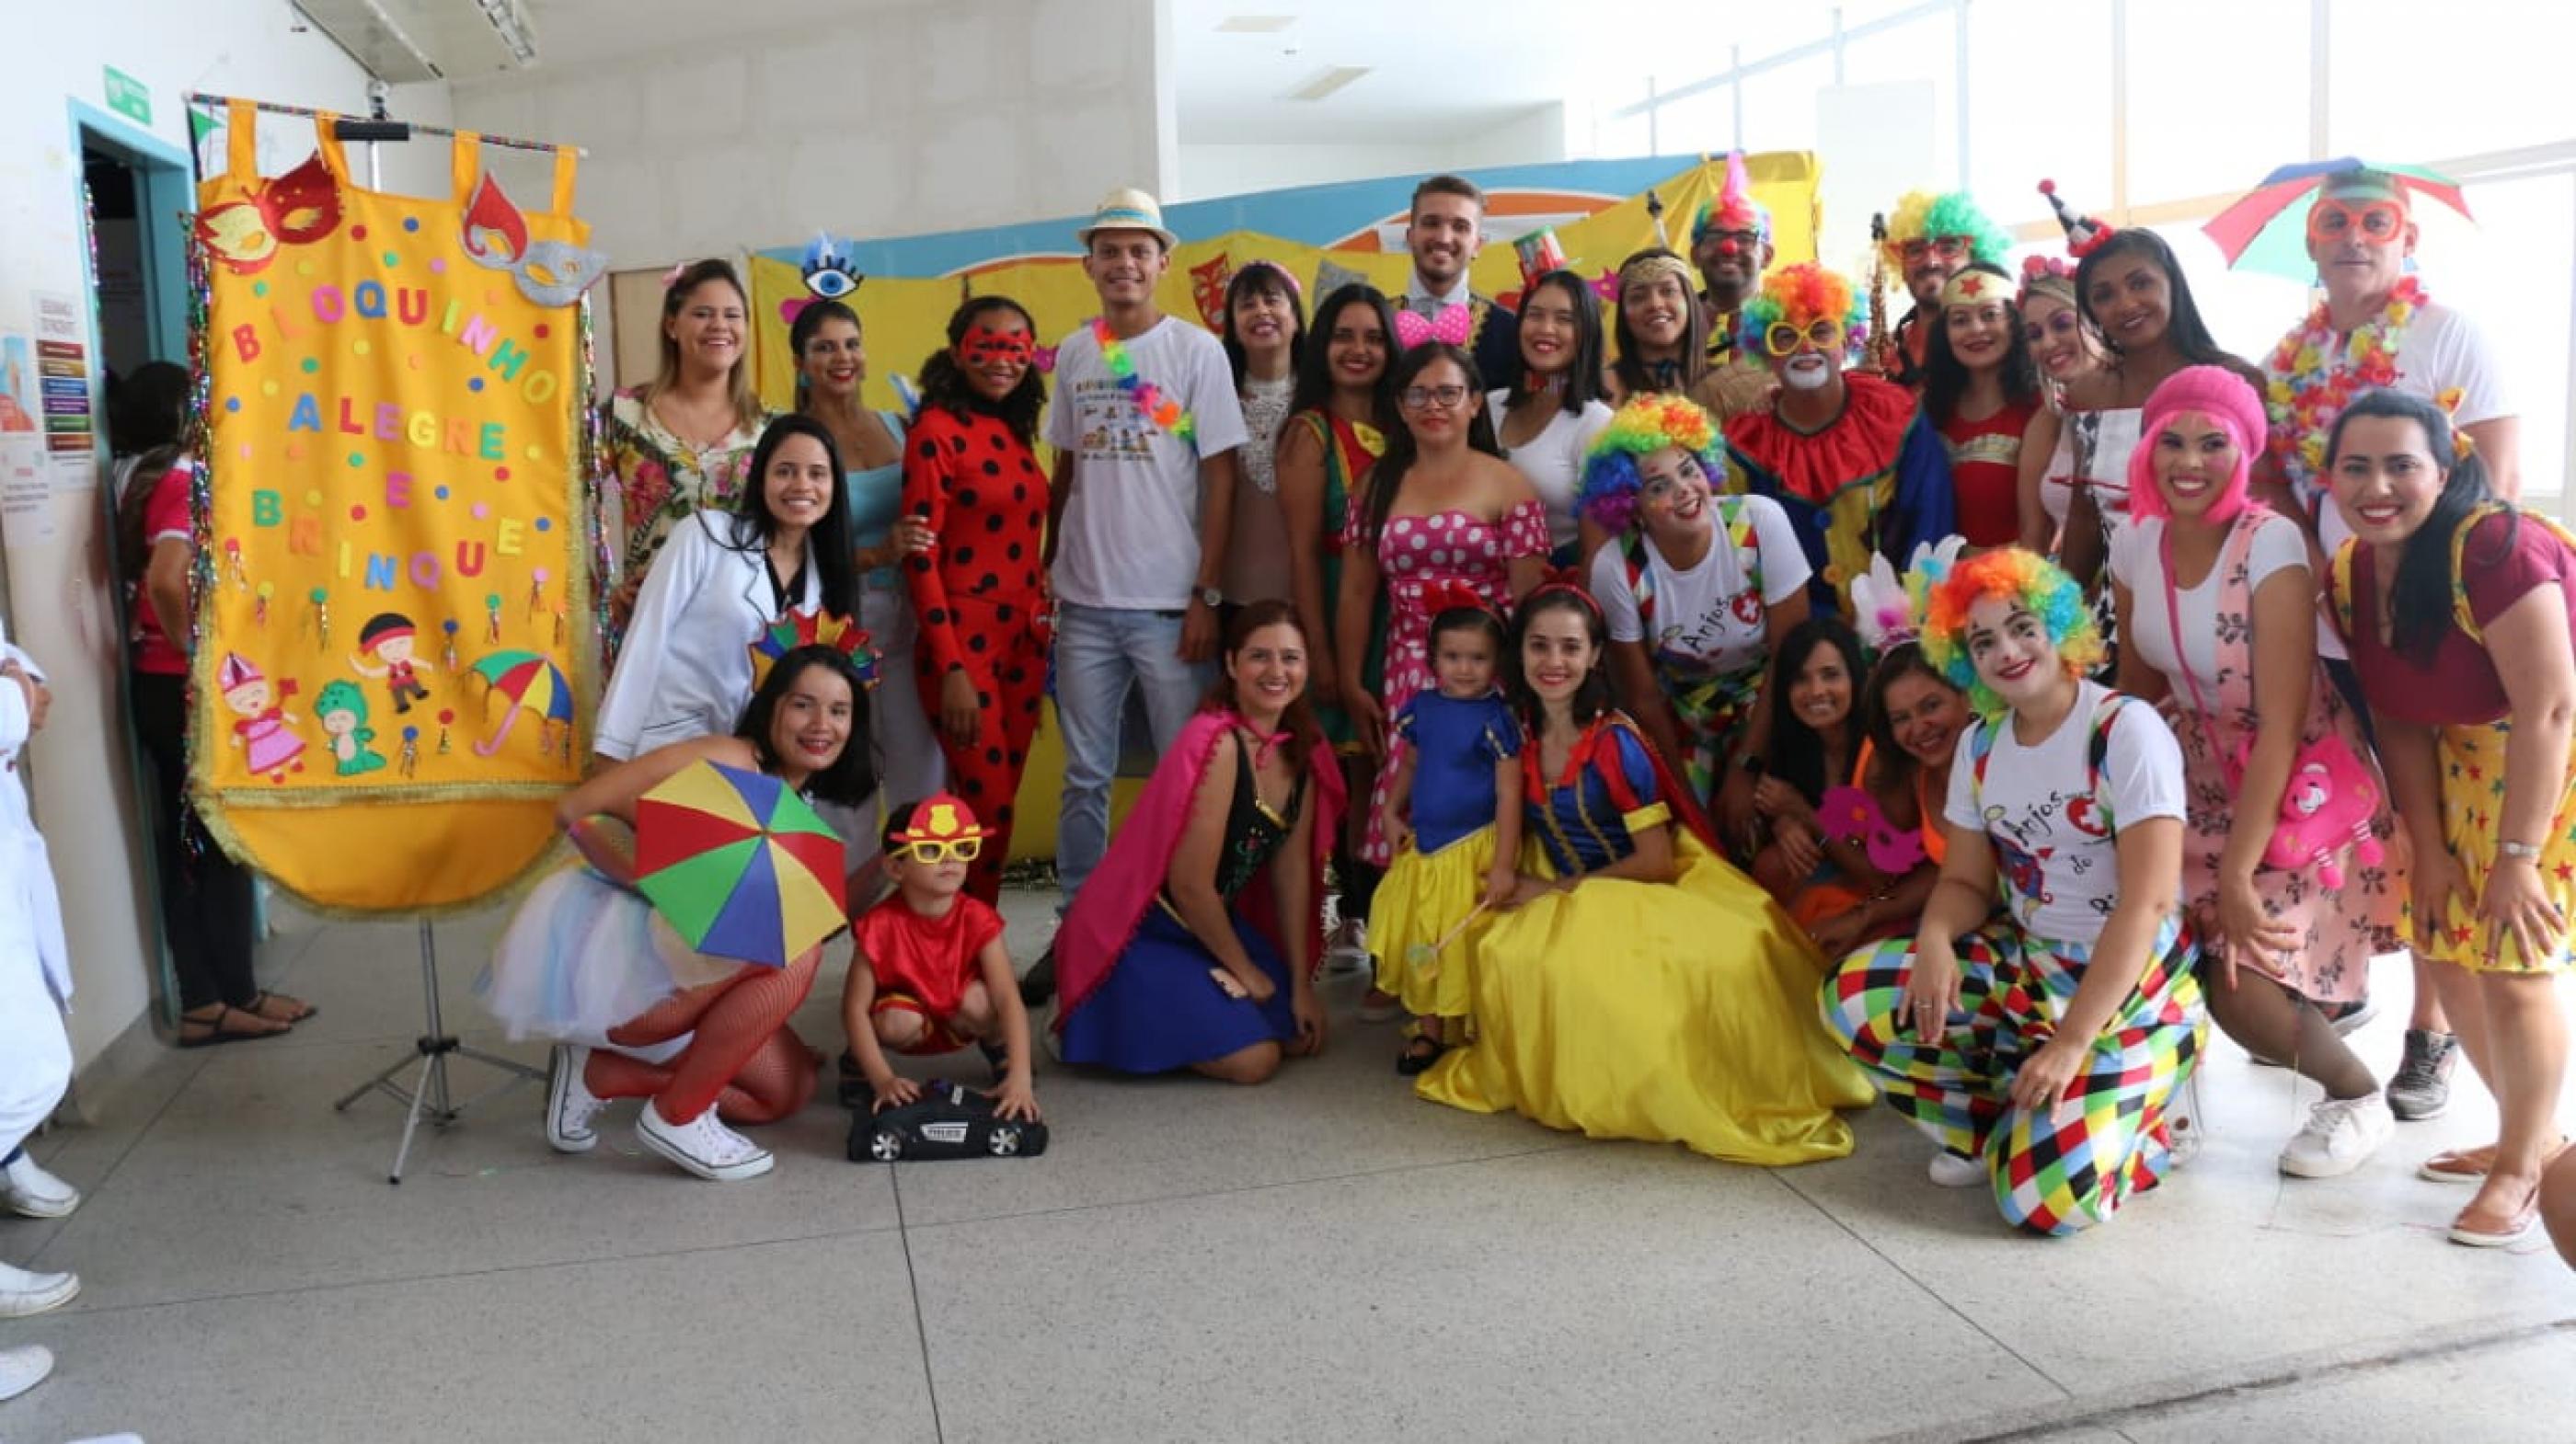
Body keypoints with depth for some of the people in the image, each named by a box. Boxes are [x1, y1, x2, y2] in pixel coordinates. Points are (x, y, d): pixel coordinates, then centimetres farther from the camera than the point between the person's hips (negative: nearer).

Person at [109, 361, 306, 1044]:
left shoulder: (131, 481, 10)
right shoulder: (185, 479, -15)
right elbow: (166, 580, -29)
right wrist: (197, 655, -17)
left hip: (153, 684, 8)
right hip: (191, 686, -8)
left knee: (183, 839, 11)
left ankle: (201, 1002, 17)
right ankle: (235, 997, 13)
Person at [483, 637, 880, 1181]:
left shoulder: (802, 810, 10)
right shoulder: (724, 761, -17)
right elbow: (576, 810, -21)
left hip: (676, 956, 9)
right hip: (601, 937, -9)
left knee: (789, 1089, 8)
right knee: (793, 951, -28)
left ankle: (597, 1073, 12)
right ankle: (675, 1116, -13)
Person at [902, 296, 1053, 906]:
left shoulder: (1015, 434, 12)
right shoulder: (937, 431, -9)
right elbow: (920, 557, -13)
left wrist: (1044, 636, 13)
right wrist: (952, 668, -17)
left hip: (1024, 642, 7)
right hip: (963, 643, -7)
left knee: (999, 804, 10)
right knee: (988, 810, -5)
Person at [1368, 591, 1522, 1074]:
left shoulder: (1496, 719, -14)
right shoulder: (1422, 708, 2)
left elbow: (1509, 795, -15)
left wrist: (1503, 866, -18)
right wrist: (1392, 813, 2)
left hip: (1473, 848, -5)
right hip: (1421, 847, 6)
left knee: (1464, 943, 3)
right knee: (1420, 941, 12)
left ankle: (1464, 1030, 18)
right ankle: (1428, 1027, 25)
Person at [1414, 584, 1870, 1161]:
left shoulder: (1616, 742, -14)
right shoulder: (1521, 735, 2)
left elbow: (1656, 861, -13)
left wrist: (1557, 890, -10)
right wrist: (1525, 886, -6)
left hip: (1646, 893, -4)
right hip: (1565, 903, 4)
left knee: (1735, 949, -36)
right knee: (1505, 951, -30)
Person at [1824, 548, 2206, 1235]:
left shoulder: (2126, 730, -17)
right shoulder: (1980, 745, 4)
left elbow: (2148, 902, -22)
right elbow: (1966, 880, 7)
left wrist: (2072, 1041, -26)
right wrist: (1935, 937, -19)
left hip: (2130, 991, -6)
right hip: (2024, 966, 6)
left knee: (2049, 1199, -22)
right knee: (1855, 996, -16)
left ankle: (2133, 1123, 12)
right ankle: (1997, 1127, 5)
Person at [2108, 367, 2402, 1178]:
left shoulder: (2271, 543, -23)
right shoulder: (2137, 543, -5)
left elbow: (2281, 726, -24)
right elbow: (2137, 687, 6)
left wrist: (2238, 873, -23)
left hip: (2302, 782, -5)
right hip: (2208, 777, 6)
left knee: (2243, 987, -15)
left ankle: (2360, 1099, 15)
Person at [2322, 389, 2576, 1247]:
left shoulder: (2495, 547, -28)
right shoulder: (2351, 572, -6)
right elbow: (2399, 721, -2)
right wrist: (2429, 850, -5)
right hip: (2466, 763, 7)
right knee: (2446, 952, 10)